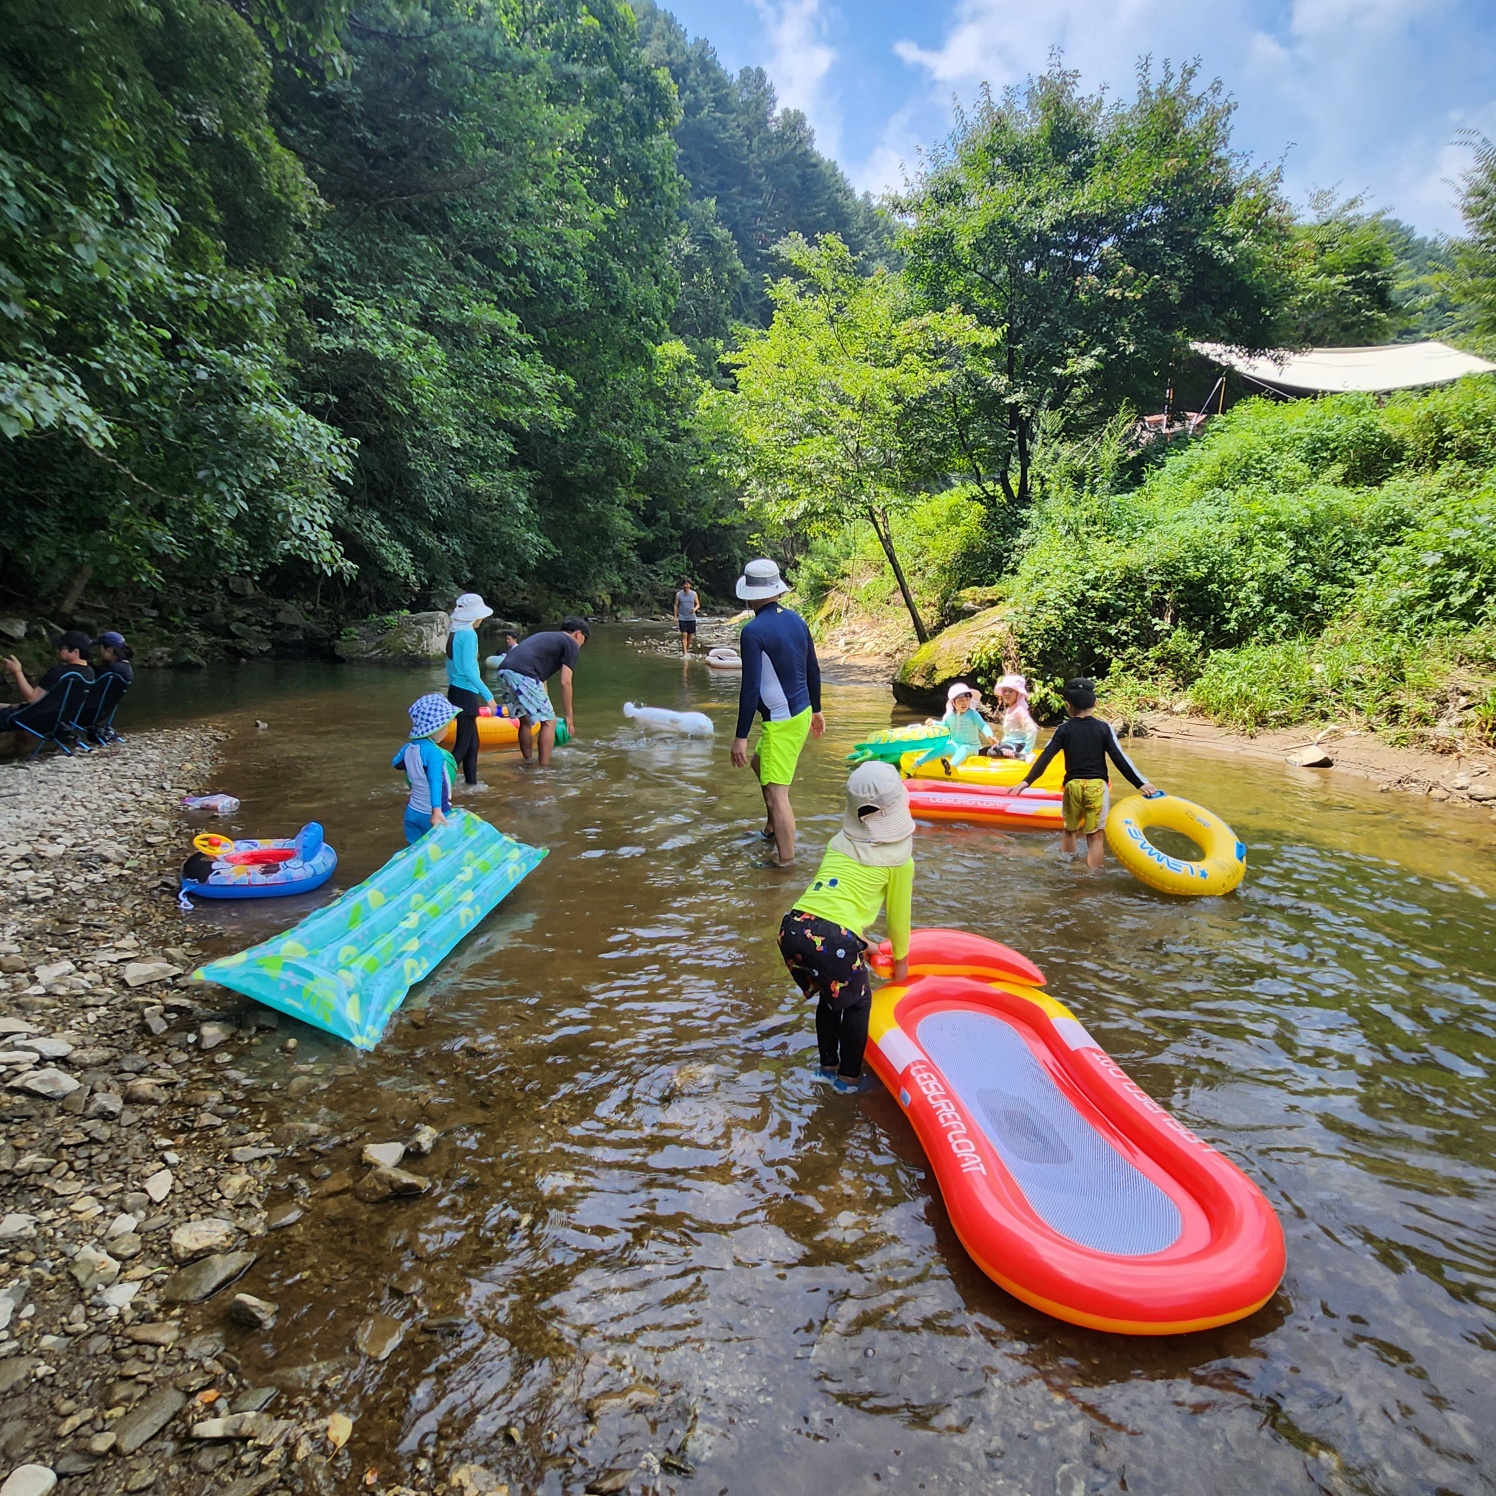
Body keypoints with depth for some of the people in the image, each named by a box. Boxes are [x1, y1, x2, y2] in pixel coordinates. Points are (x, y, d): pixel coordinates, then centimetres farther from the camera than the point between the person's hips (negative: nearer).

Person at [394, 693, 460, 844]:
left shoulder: (409, 747, 2)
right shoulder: (433, 752, -24)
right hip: (431, 815, -8)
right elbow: (435, 781, -35)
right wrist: (437, 811, -42)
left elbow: (395, 763, 23)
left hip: (412, 812, 8)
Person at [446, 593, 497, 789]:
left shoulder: (454, 633, 11)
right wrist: (488, 695, -23)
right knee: (463, 745, -5)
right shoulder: (469, 635, -16)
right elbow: (468, 669, -22)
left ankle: (471, 782, 23)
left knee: (472, 741, 16)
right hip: (466, 695, -9)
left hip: (455, 692, 9)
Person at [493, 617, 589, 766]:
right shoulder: (571, 644, 10)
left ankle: (527, 763, 32)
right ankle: (543, 769, 4)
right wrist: (569, 716, 6)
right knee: (549, 721, 4)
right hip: (523, 675, -8)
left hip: (504, 671, 8)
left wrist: (545, 706, 36)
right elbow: (565, 682, 1)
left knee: (525, 720, 23)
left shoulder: (546, 636, 34)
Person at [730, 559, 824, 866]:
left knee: (776, 794, -6)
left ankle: (786, 863, -2)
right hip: (801, 713, 9)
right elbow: (813, 671, 13)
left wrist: (741, 737, -17)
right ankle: (772, 829, 44)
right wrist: (816, 710, 25)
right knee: (761, 762, 30)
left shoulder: (753, 631, -19)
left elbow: (750, 688, -22)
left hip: (781, 723, -9)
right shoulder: (796, 621, 5)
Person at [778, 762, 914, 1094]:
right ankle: (849, 1077, 31)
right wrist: (901, 959, 35)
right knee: (858, 1002, 22)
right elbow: (898, 917, 17)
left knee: (830, 996, 30)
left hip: (792, 928, 5)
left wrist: (860, 943, 45)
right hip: (833, 939, -5)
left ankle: (829, 1065, 42)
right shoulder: (899, 859, 8)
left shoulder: (840, 841, 22)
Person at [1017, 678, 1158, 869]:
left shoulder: (1063, 729, 2)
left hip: (1073, 785, 1)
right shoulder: (1104, 728, 0)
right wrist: (1140, 783, -4)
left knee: (1069, 829, 22)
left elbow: (1045, 757, -4)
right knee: (1095, 835, 2)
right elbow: (1120, 758, -5)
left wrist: (1027, 781, -5)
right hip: (1097, 785, -1)